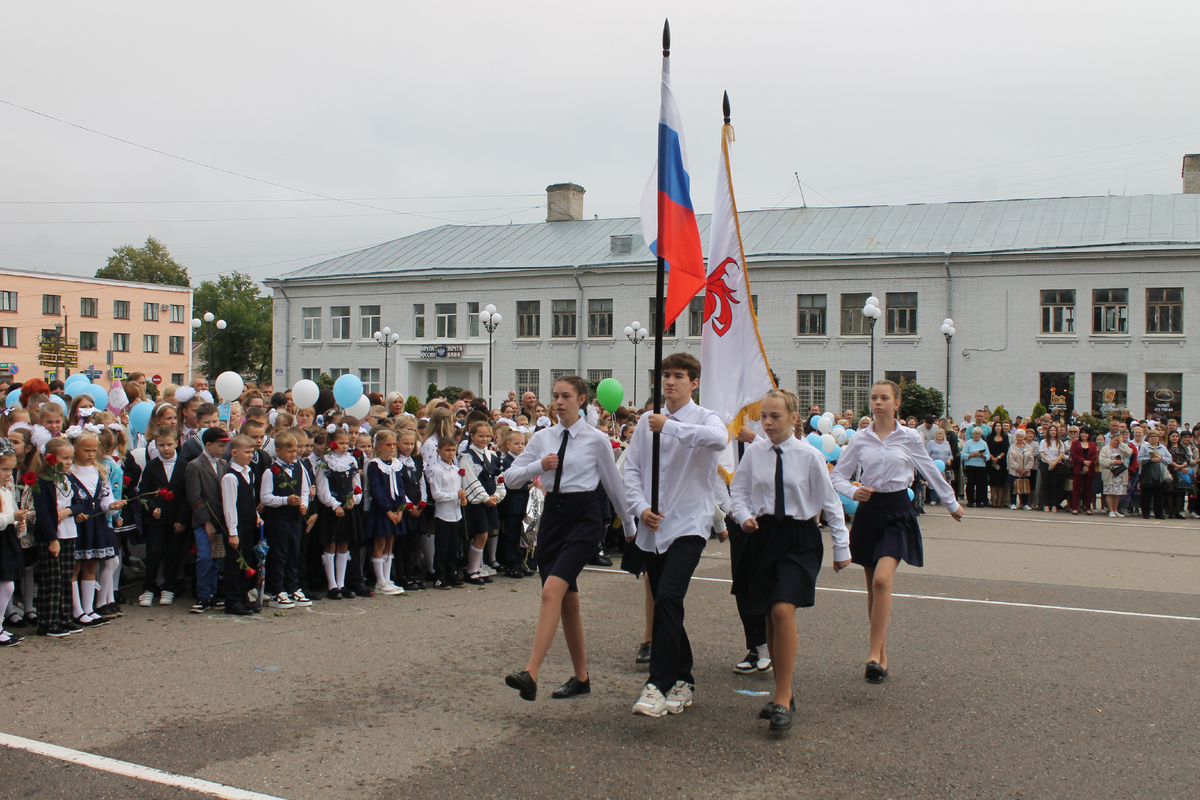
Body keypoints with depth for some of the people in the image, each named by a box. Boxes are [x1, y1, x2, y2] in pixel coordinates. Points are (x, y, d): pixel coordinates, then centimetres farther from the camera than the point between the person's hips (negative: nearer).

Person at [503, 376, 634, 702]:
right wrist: (539, 465, -10)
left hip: (584, 518, -5)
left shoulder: (596, 440, -2)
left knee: (552, 591, -22)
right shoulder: (543, 438, 9)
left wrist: (630, 526, 12)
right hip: (552, 514, 5)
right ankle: (581, 677, 24)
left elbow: (614, 484, 5)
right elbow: (511, 476, 7)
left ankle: (530, 675, -28)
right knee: (568, 601, 11)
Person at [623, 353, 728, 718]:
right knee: (665, 604, 12)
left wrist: (669, 426, -28)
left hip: (688, 524, -5)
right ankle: (682, 680, 27)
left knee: (668, 598, -20)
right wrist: (641, 507, -5)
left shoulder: (704, 418, -3)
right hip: (652, 527, 5)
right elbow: (632, 468, 10)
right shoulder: (647, 422, 10)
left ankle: (658, 684, -14)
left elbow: (719, 439, -28)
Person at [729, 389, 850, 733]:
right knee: (769, 617, 9)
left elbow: (830, 502, 1)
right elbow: (738, 489, 11)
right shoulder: (754, 452, -1)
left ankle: (783, 700, -9)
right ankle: (783, 693, 24)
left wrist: (842, 548, 4)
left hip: (799, 539, -4)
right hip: (763, 536, 4)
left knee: (783, 611, -19)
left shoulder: (809, 456, -8)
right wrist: (744, 516, -9)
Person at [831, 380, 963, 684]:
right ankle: (882, 654, 19)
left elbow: (931, 472, 11)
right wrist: (853, 491, -15)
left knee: (882, 580, -21)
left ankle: (875, 654, -17)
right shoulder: (859, 439, 3)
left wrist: (952, 504, 20)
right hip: (869, 511, 3)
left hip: (897, 512, -3)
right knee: (873, 586, 7)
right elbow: (838, 475, 5)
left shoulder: (909, 438, 0)